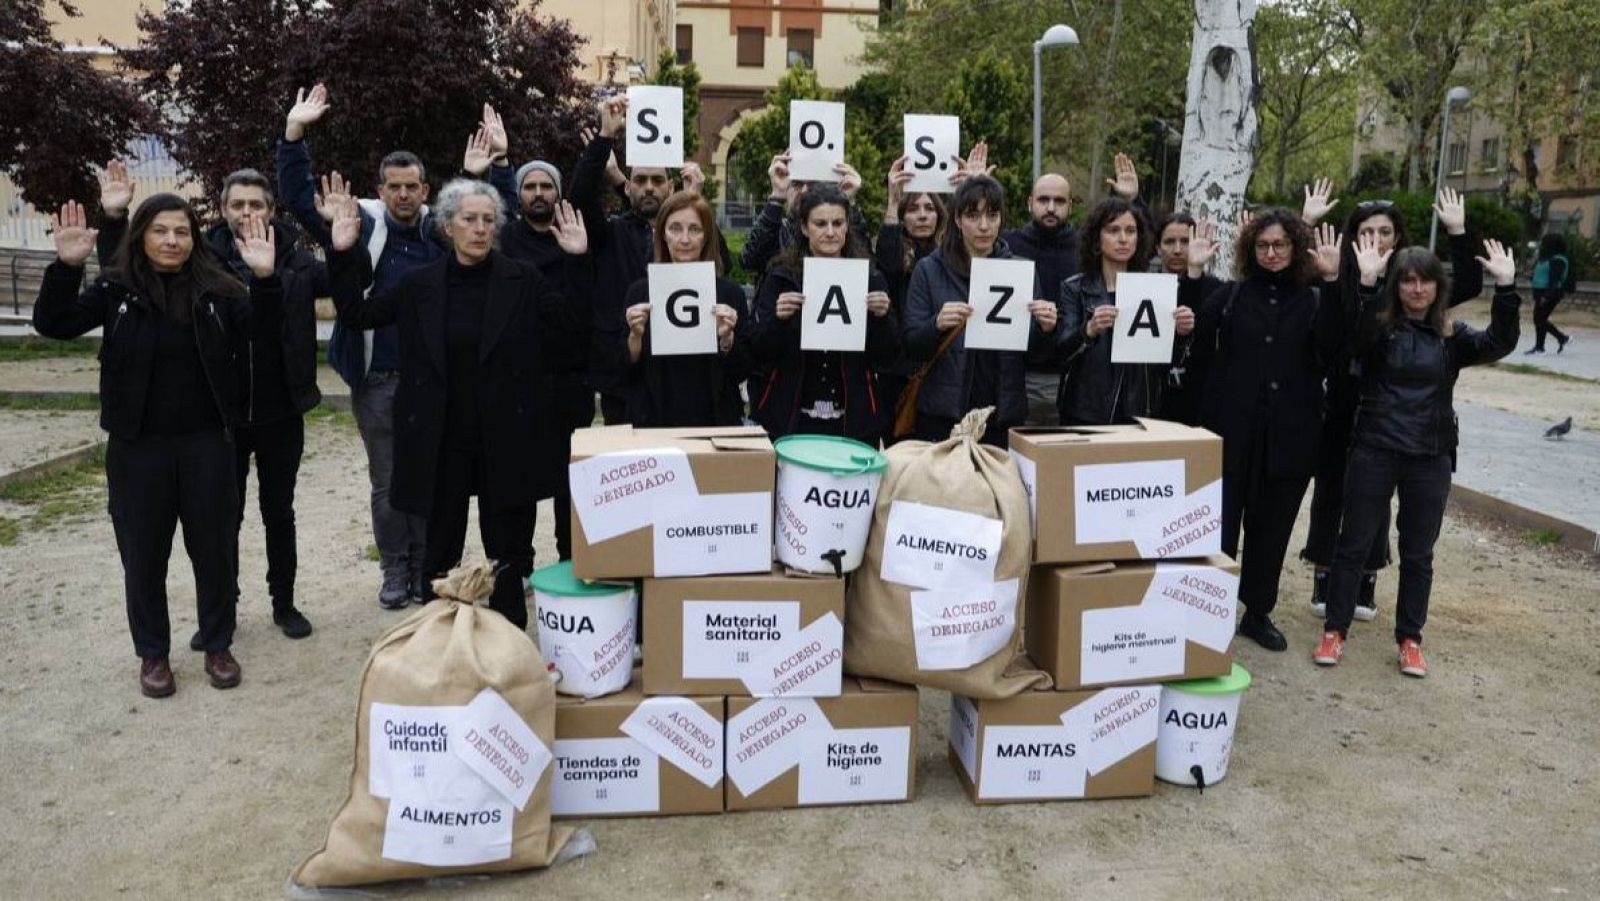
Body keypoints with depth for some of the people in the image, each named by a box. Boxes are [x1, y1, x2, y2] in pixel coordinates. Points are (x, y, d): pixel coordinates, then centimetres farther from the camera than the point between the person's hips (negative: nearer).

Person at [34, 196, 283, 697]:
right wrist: (66, 267, -23)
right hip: (138, 447, 0)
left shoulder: (216, 289, 0)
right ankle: (153, 654, 25)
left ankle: (217, 645, 25)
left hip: (207, 443, 0)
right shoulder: (117, 290, -2)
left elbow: (263, 330, -8)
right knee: (144, 552, 9)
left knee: (214, 547, 9)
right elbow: (53, 325, -8)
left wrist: (265, 278, -25)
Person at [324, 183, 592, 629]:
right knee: (440, 547, 12)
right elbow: (358, 314, 7)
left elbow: (569, 320, -6)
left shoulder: (522, 280, -2)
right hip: (440, 441, 2)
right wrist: (343, 256, -3)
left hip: (503, 440, -1)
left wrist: (578, 261, -15)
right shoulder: (421, 284, 3)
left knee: (507, 548, 9)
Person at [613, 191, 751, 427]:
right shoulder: (640, 291, -1)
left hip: (714, 420, 0)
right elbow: (626, 368, 1)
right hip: (653, 421, 0)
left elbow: (742, 371, -2)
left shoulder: (730, 293, -3)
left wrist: (726, 338, -17)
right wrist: (635, 335, -15)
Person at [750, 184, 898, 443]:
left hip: (854, 421, 1)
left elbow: (887, 357, 3)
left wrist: (881, 317, -15)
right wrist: (777, 318, -20)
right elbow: (758, 352, -2)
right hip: (791, 420, -1)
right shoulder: (781, 277, 0)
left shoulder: (869, 278, 3)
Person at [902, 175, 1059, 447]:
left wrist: (1045, 329, -12)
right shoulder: (929, 270, 1)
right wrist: (937, 325, -22)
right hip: (943, 414, -2)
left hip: (1005, 412, 2)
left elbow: (1036, 351, 8)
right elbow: (910, 345, -3)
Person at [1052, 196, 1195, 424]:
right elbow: (1060, 354, -14)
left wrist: (1180, 334, -16)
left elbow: (1165, 363, 3)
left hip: (1139, 414, 2)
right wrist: (1089, 330, -32)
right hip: (1086, 416, -2)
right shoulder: (1074, 288, -2)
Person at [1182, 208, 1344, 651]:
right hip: (1231, 431, -1)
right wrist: (1193, 275, -14)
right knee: (1219, 524, 2)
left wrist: (1332, 282, -21)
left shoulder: (1314, 300, 6)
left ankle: (1258, 613, 25)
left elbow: (1331, 345, -13)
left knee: (1272, 527, 11)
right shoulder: (1230, 295, 6)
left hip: (1289, 436, 1)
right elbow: (1192, 339, -8)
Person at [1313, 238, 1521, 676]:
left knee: (1418, 554, 11)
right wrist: (1367, 283, -37)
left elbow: (1499, 344, -11)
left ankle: (1410, 639, 24)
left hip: (1431, 459, 2)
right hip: (1374, 452, -2)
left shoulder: (1452, 336, 5)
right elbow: (1355, 339, -25)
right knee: (1354, 544, 5)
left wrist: (1506, 287, -22)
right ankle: (1335, 630, 17)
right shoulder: (1379, 326, -2)